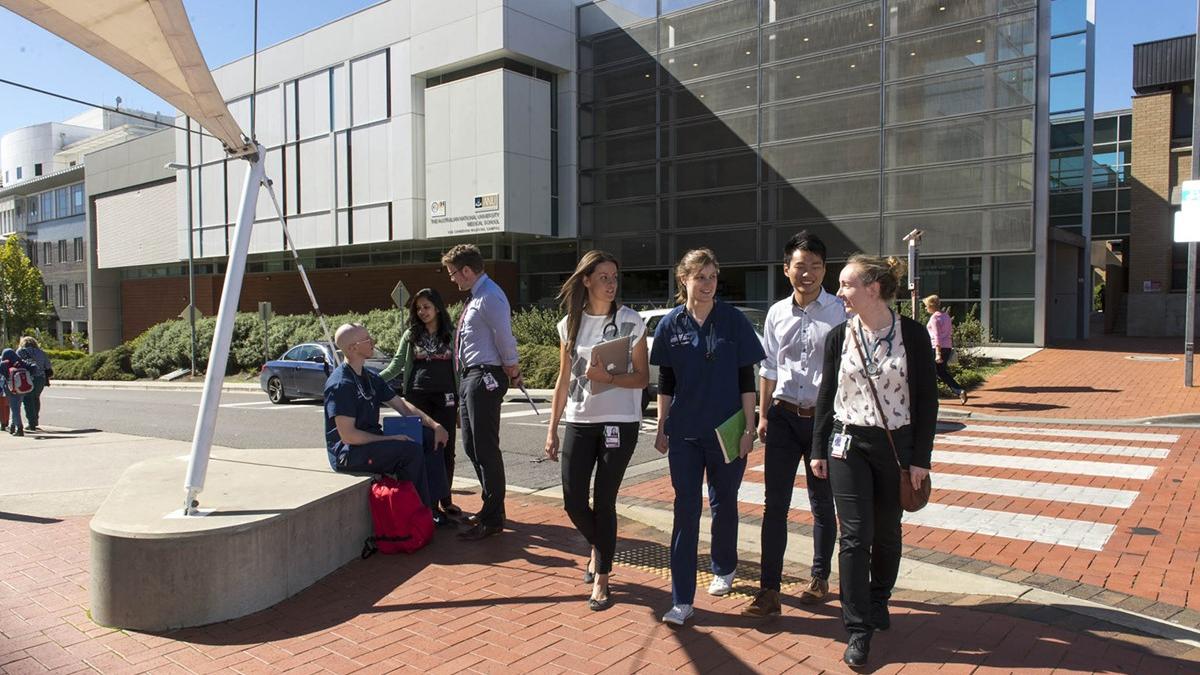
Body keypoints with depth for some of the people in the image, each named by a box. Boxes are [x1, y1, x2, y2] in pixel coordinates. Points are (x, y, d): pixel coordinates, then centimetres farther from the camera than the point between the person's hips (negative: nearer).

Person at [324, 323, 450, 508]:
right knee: (411, 449, -27)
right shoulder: (340, 384, -18)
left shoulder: (371, 378, 11)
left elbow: (402, 406, 13)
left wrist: (435, 425, 1)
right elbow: (348, 435, -22)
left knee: (430, 438, -1)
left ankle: (437, 503, 0)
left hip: (372, 441, 10)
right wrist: (390, 439, -19)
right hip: (348, 454, -10)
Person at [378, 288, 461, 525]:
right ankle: (431, 505, 6)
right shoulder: (411, 335, 8)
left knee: (445, 449, 5)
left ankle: (445, 501, 19)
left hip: (445, 398, 0)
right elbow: (396, 366, 5)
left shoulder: (451, 334, 5)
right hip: (417, 397, 0)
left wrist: (461, 402, 1)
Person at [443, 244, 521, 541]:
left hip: (485, 377, -11)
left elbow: (505, 340, -18)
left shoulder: (489, 297, -17)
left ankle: (493, 519, 7)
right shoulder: (475, 296, 16)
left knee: (485, 449, -4)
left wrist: (513, 374, -6)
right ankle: (491, 506, 32)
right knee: (471, 446, 18)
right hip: (470, 376, 11)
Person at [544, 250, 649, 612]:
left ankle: (601, 578, 16)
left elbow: (642, 378, -2)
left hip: (619, 422, -3)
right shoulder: (570, 324, 6)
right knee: (573, 501, 3)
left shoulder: (631, 322, -3)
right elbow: (563, 380, 10)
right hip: (579, 422, 3)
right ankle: (598, 548, 35)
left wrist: (609, 377, -21)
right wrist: (552, 429, 8)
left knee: (604, 501, 0)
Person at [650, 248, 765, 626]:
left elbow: (746, 379, -2)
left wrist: (749, 428, -5)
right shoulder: (671, 324, 1)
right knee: (685, 510, 0)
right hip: (684, 432, 1)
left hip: (726, 431, -1)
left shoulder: (734, 321, -4)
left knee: (723, 503, 14)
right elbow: (666, 382, 6)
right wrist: (662, 428, 5)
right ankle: (682, 600, 4)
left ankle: (723, 569, 40)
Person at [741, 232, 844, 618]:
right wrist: (764, 415, 11)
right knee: (775, 504, 2)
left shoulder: (841, 313, -7)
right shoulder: (777, 313, 5)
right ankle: (769, 590, 9)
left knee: (822, 503, 13)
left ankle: (820, 577, 33)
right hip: (784, 416, 3)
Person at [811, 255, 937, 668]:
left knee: (887, 532, 13)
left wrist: (920, 458, -4)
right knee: (855, 536, -2)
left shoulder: (913, 335, -7)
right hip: (849, 446, 1)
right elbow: (826, 395, 6)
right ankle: (857, 629, 6)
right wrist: (818, 451, 5)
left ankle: (879, 599, 38)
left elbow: (926, 399, -3)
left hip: (896, 445, 0)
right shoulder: (839, 336, -1)